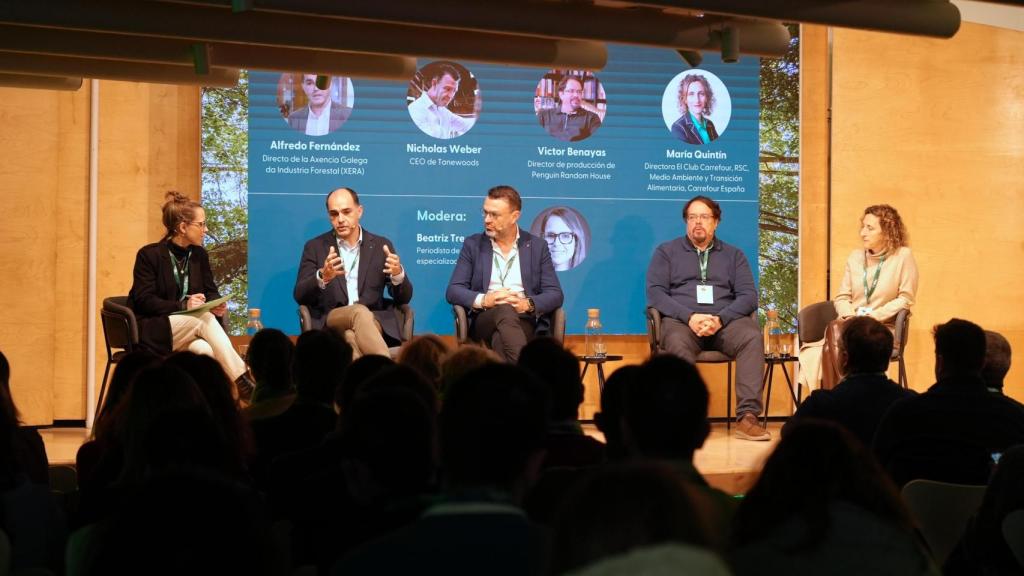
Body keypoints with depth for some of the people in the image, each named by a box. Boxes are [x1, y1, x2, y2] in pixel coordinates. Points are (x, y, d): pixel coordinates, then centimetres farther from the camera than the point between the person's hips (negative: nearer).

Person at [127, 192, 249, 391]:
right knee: (204, 318, -31)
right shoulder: (149, 255, -8)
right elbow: (144, 300, -13)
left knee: (206, 350, -33)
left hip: (187, 328, 5)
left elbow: (211, 291, 13)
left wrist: (217, 305, -12)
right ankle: (242, 383, -35)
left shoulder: (199, 255, 8)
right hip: (151, 332, -4)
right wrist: (183, 305, -25)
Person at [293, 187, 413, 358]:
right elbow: (300, 296, 0)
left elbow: (404, 298, 9)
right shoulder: (315, 247, 11)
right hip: (329, 323, -1)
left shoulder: (381, 246, 13)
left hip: (374, 322, 2)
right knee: (360, 312, -36)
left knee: (351, 335, -36)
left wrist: (398, 274, -15)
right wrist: (323, 277, -21)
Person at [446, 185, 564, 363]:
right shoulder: (473, 244, 13)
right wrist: (484, 300, -15)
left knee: (500, 338, -38)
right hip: (484, 320, 0)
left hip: (524, 321, 0)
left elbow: (555, 294, 7)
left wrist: (527, 304, -14)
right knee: (505, 310, -38)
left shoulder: (537, 246, 13)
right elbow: (453, 291, 6)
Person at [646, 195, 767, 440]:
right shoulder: (666, 252, 16)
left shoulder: (733, 255, 20)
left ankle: (747, 417, -38)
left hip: (725, 321, 2)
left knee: (752, 337, -32)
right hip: (681, 320, -1)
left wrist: (719, 319, -13)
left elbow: (749, 296, 8)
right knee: (677, 343, -38)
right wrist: (690, 317, -14)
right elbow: (655, 293, 3)